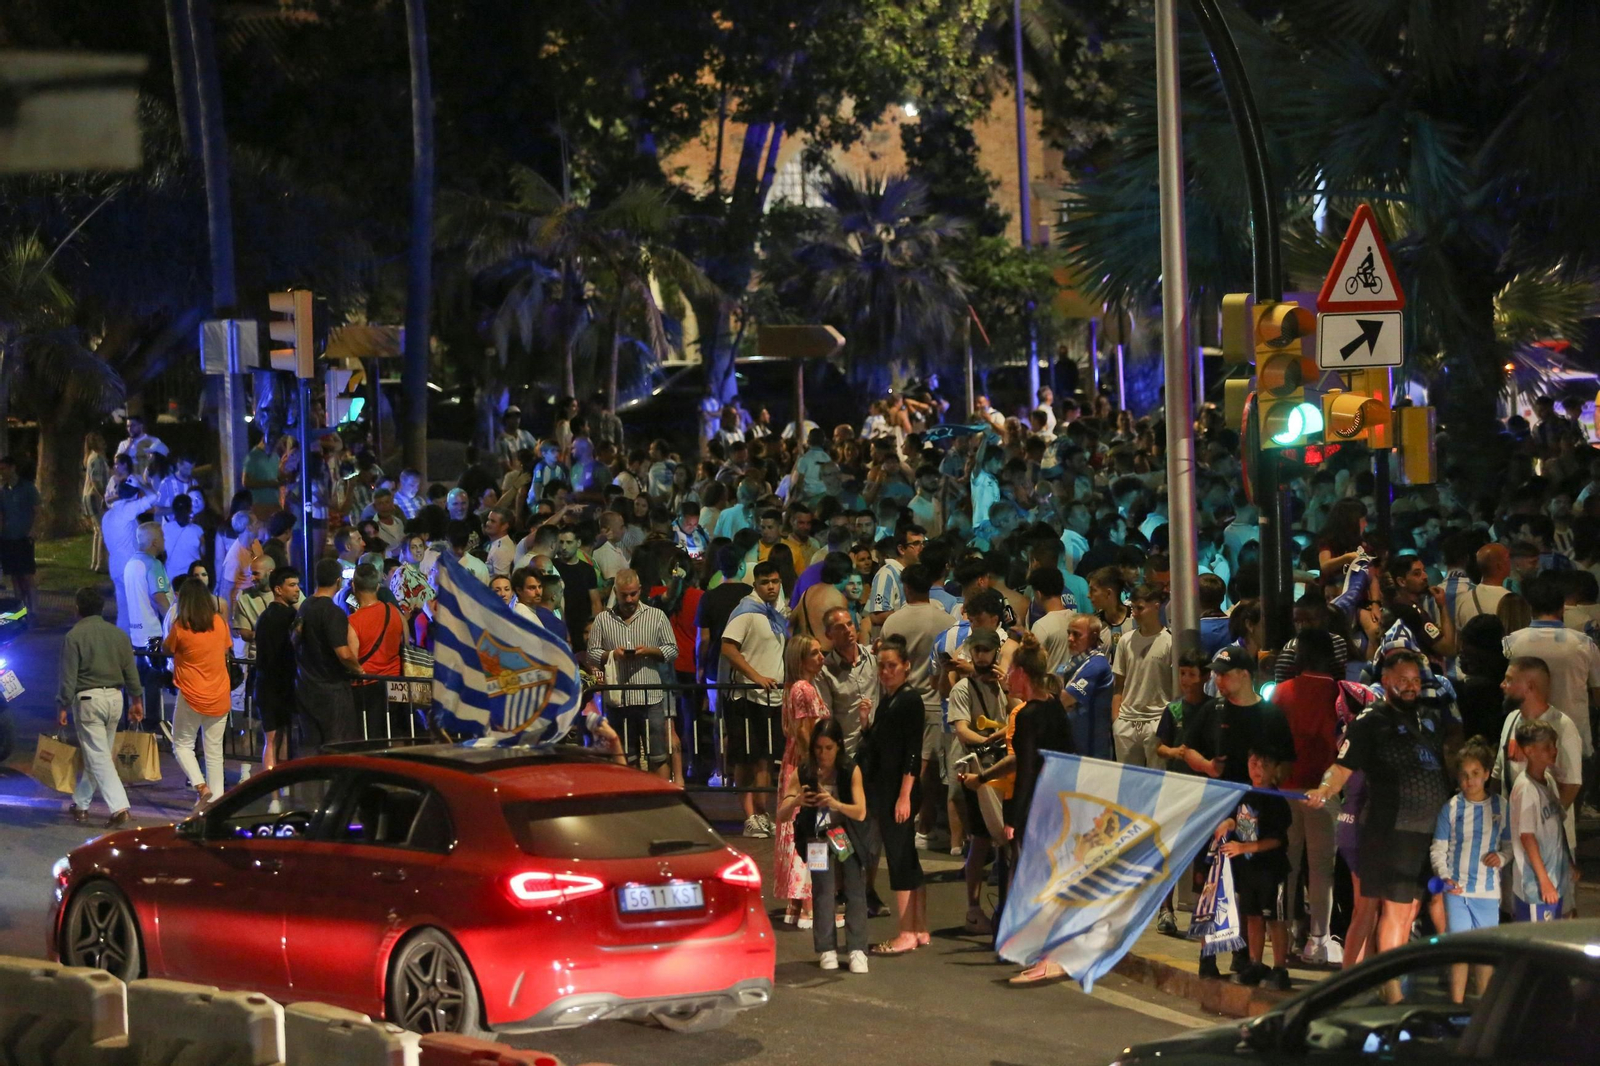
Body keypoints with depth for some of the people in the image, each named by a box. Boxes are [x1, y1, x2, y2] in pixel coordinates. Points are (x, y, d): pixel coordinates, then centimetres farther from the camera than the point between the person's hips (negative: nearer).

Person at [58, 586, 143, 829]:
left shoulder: (75, 635, -9)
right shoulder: (118, 634, 7)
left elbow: (69, 676, -10)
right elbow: (131, 672, 10)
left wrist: (63, 706, -4)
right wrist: (136, 700, 18)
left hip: (88, 698, -6)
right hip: (115, 696, 6)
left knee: (98, 757, -7)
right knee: (95, 753, 17)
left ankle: (119, 807, -19)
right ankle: (80, 804, 27)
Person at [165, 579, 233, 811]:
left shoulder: (181, 627, -13)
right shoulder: (220, 623, -2)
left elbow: (168, 647, 3)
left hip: (191, 697, -3)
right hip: (219, 697, 3)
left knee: (182, 745, 11)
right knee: (214, 751, 11)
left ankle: (200, 785, -10)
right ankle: (216, 799, 9)